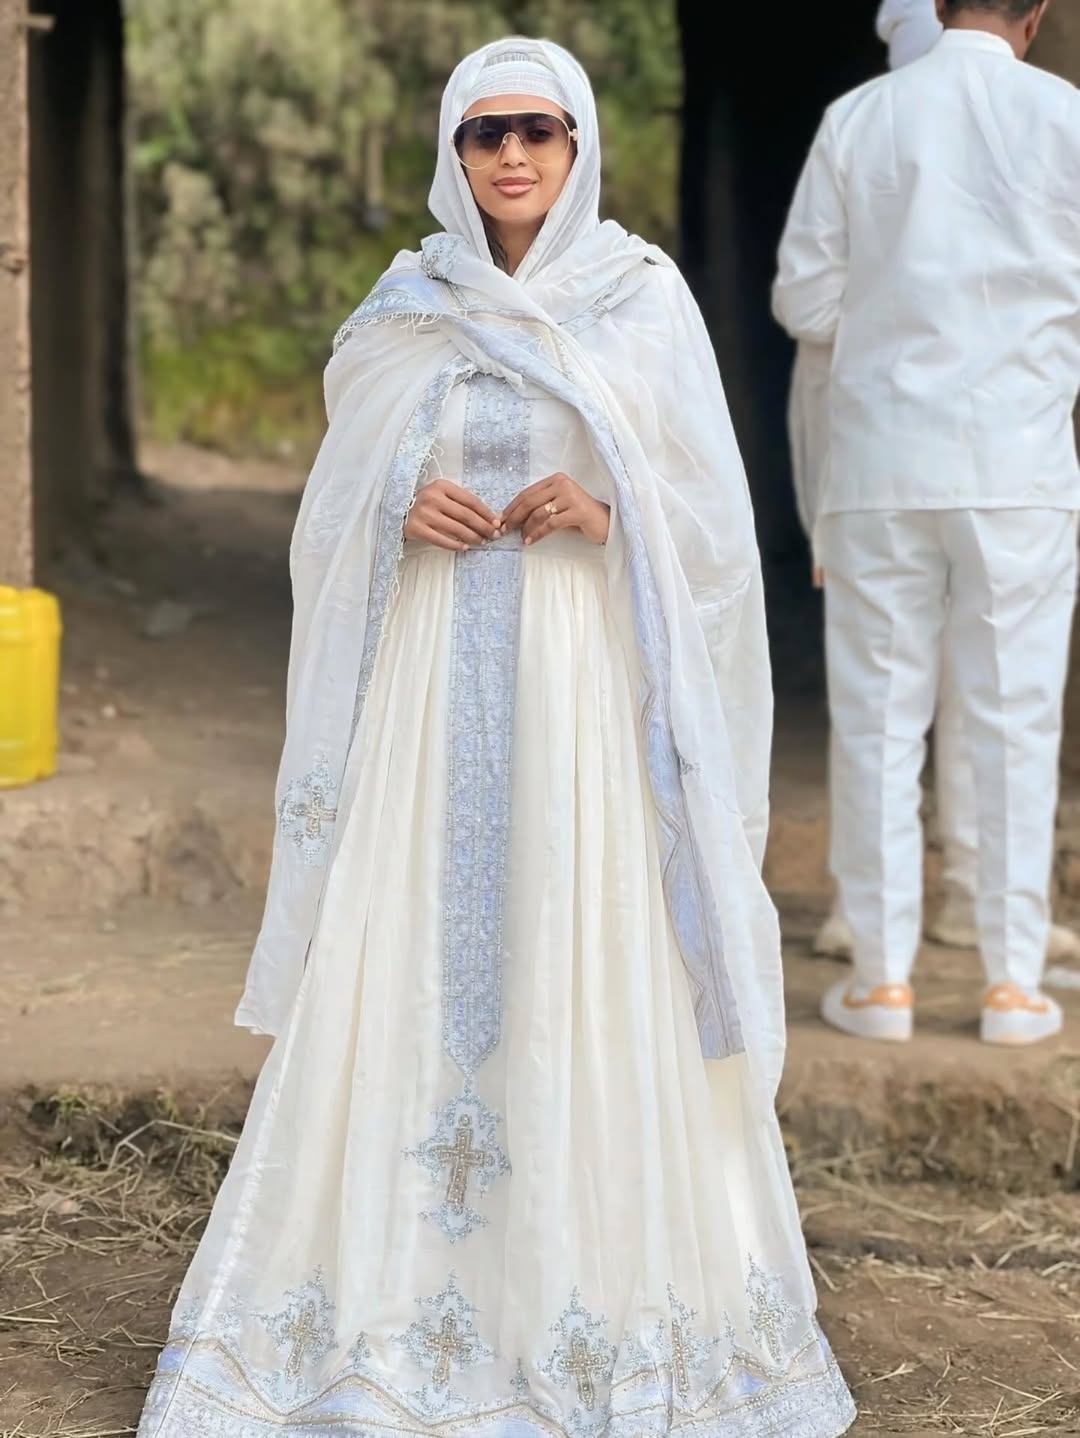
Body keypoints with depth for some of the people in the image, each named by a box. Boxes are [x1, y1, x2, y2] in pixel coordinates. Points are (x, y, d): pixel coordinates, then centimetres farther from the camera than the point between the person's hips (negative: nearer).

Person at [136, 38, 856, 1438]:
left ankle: (601, 1278, 9)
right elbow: (335, 508, 12)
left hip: (592, 676, -2)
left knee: (596, 967, -3)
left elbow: (713, 512, 2)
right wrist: (401, 510, -8)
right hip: (435, 676, 2)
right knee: (411, 966, 0)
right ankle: (401, 1287, 10)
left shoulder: (644, 297, 2)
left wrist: (611, 508, -16)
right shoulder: (407, 310, 9)